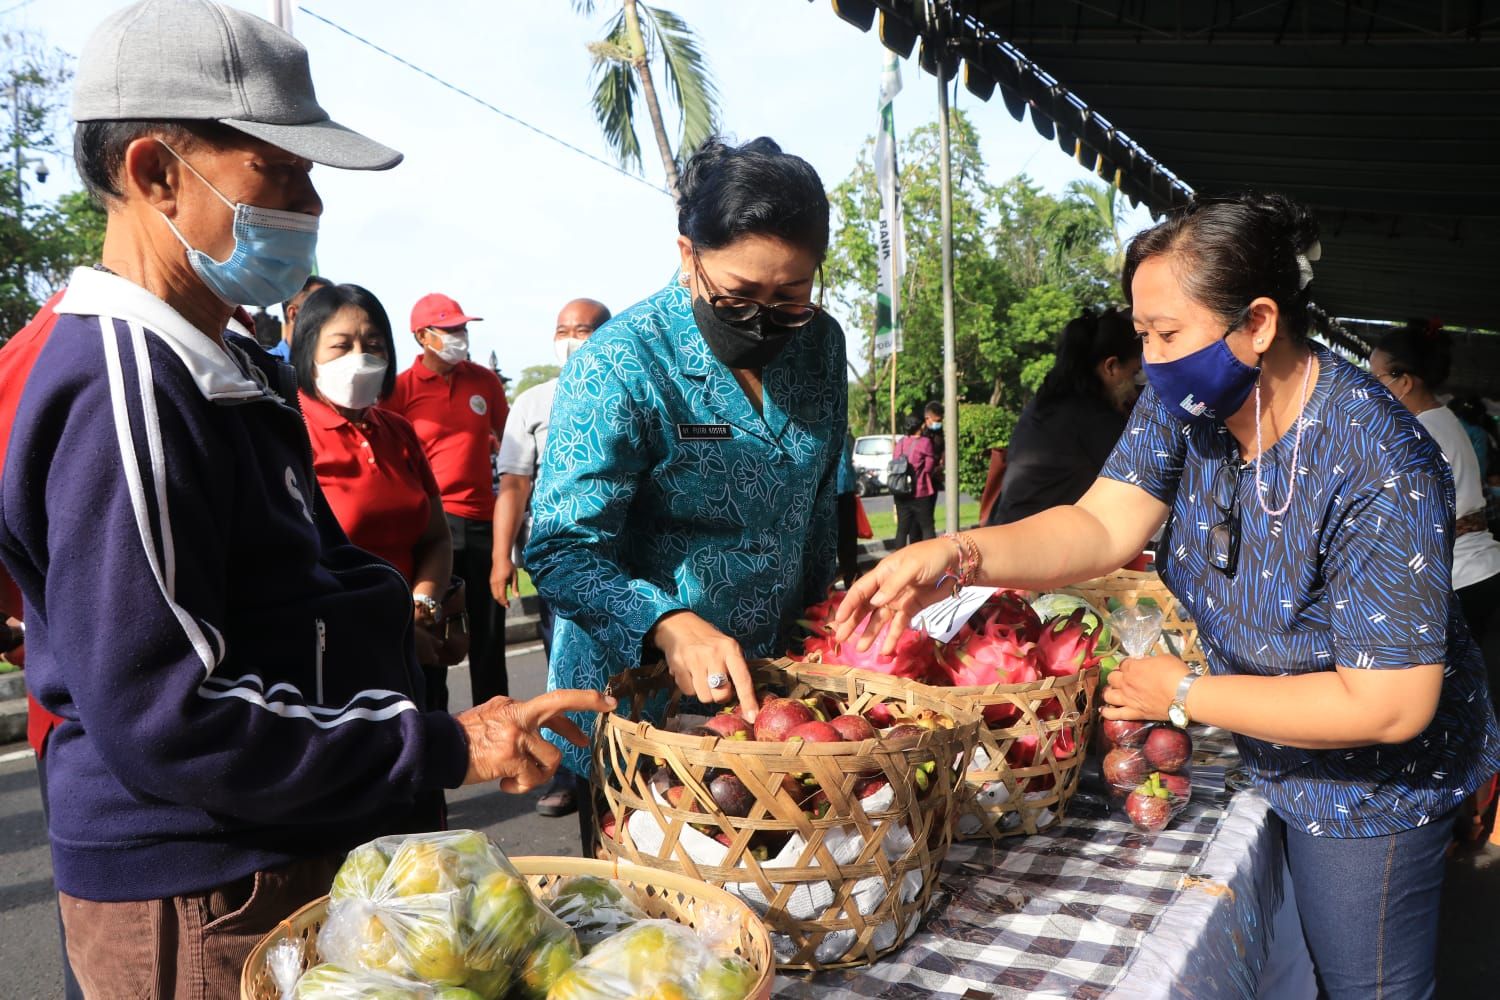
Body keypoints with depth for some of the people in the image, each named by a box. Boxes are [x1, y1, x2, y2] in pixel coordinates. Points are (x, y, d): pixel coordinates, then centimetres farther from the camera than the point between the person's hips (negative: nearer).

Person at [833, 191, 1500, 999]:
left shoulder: (1378, 467, -32)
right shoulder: (1184, 401, -12)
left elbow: (1390, 706, -30)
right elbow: (1103, 525, -18)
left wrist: (1185, 697, -24)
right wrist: (956, 556, -35)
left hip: (1370, 783, -6)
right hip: (1275, 765, 6)